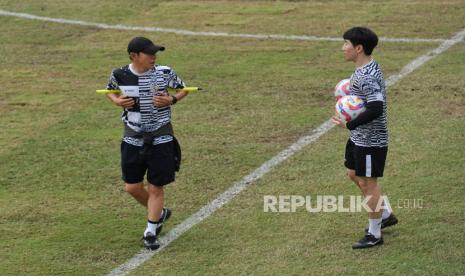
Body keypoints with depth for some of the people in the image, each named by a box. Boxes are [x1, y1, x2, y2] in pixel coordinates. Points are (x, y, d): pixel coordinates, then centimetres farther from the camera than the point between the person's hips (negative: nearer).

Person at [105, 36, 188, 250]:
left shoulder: (164, 73, -11)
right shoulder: (120, 75, -6)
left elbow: (183, 89, 6)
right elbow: (109, 90, 14)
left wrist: (171, 100, -14)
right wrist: (117, 101, -7)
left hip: (160, 138, -2)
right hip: (133, 138, 2)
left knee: (155, 187, 1)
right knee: (133, 187, 6)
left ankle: (151, 231, 14)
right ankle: (159, 213, 33)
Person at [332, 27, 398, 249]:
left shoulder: (366, 77, -26)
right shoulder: (367, 68, 6)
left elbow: (376, 109, -34)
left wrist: (349, 124, -28)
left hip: (370, 140, -10)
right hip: (359, 138, 10)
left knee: (368, 182, 2)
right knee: (354, 174, 22)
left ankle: (374, 234, 15)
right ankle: (386, 214, 35)